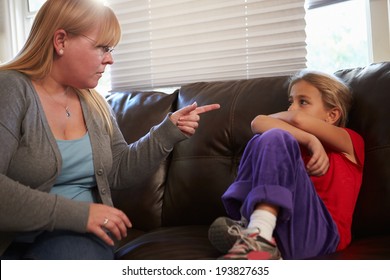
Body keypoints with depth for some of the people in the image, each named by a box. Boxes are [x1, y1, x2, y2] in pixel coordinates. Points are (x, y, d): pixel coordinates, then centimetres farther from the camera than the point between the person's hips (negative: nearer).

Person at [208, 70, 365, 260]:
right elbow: (258, 124, 4)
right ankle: (246, 226, -19)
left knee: (275, 139, -16)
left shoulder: (350, 141, 14)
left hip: (321, 231, -5)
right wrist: (310, 141, -7)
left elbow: (298, 119, -4)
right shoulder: (297, 144, 27)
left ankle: (260, 238, -36)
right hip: (277, 226, 5)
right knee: (261, 141, 2)